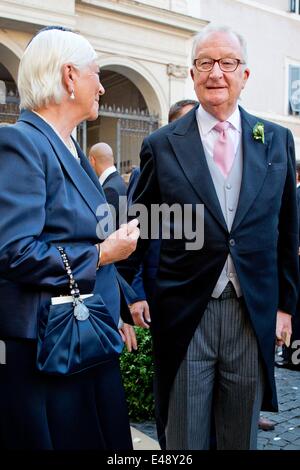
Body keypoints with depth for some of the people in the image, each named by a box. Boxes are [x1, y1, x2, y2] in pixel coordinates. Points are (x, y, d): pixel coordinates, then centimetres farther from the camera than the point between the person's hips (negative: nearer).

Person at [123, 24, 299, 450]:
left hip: (254, 316, 2)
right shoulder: (161, 145, -1)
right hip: (184, 317, -1)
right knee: (184, 441, 12)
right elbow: (138, 228, 6)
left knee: (241, 439, 17)